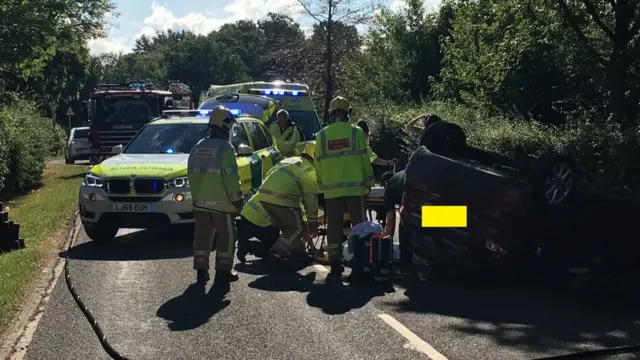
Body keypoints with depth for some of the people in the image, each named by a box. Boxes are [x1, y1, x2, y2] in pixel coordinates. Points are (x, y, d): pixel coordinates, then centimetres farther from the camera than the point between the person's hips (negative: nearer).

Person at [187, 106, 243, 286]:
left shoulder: (197, 148, 10)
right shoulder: (225, 148, -13)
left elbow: (192, 175, 13)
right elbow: (231, 178, -17)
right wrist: (237, 199, -10)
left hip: (200, 202, 6)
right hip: (221, 203, -6)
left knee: (202, 237, 12)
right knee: (226, 237, 4)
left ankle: (201, 271, 15)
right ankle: (223, 272, 5)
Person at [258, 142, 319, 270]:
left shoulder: (289, 161, 28)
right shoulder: (309, 169, 3)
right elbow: (310, 197, -1)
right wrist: (313, 222, 6)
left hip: (264, 195, 8)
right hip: (282, 198, -8)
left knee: (289, 227, 24)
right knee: (299, 228, 3)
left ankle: (299, 254, 27)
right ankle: (276, 255, -10)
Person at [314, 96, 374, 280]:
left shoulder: (322, 135, 4)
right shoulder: (356, 132, -2)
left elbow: (318, 163, 7)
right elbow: (364, 159, -1)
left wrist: (321, 185, 18)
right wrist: (369, 181, 8)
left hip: (331, 188, 2)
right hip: (355, 186, -1)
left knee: (334, 227, 5)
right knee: (359, 225, 8)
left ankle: (335, 265, 3)